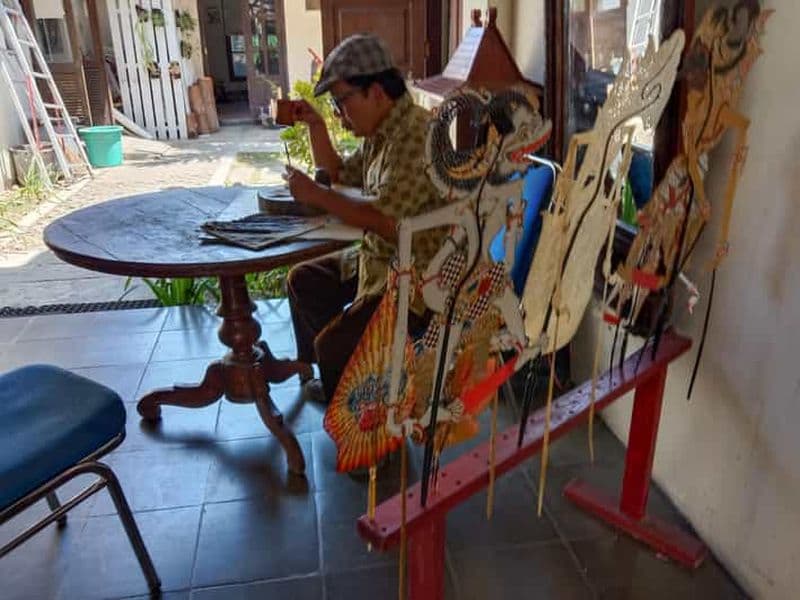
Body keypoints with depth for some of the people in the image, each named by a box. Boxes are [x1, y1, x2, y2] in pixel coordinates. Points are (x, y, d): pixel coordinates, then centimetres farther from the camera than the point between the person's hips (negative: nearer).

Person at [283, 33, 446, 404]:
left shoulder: (415, 135, -23)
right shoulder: (381, 131, 8)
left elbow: (385, 220, -31)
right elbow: (339, 174, 24)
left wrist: (315, 195, -22)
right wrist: (315, 125, 9)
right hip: (379, 258, 11)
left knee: (334, 345, -21)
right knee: (304, 280, 19)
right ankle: (333, 374, 33)